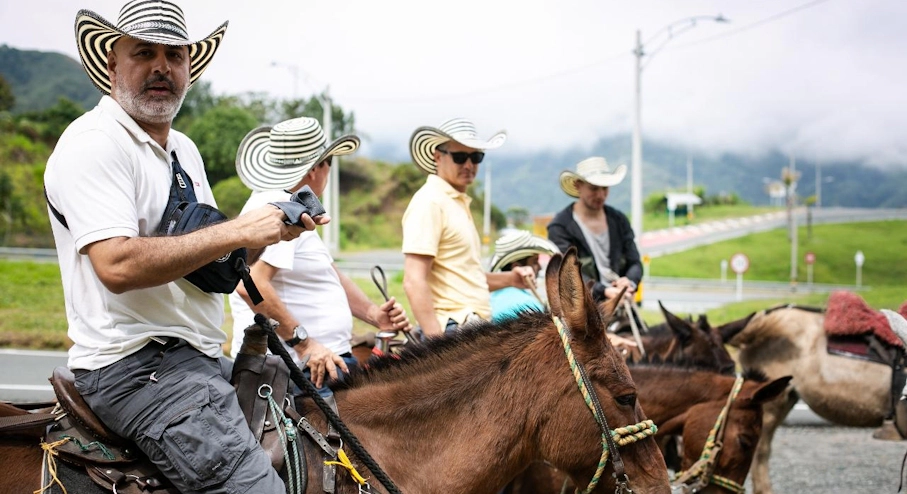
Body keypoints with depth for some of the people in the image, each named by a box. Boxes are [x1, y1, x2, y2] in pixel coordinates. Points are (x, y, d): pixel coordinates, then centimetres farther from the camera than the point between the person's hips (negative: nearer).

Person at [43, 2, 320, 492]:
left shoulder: (183, 150, 18)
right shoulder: (92, 143, -12)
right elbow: (117, 265, -25)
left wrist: (275, 228, 2)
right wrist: (239, 230, -21)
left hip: (200, 359, 10)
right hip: (135, 365, -10)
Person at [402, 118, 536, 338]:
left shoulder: (459, 203, 19)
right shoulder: (429, 202, -10)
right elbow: (414, 282, -19)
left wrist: (509, 279, 11)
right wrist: (437, 341, -24)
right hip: (451, 331, -10)